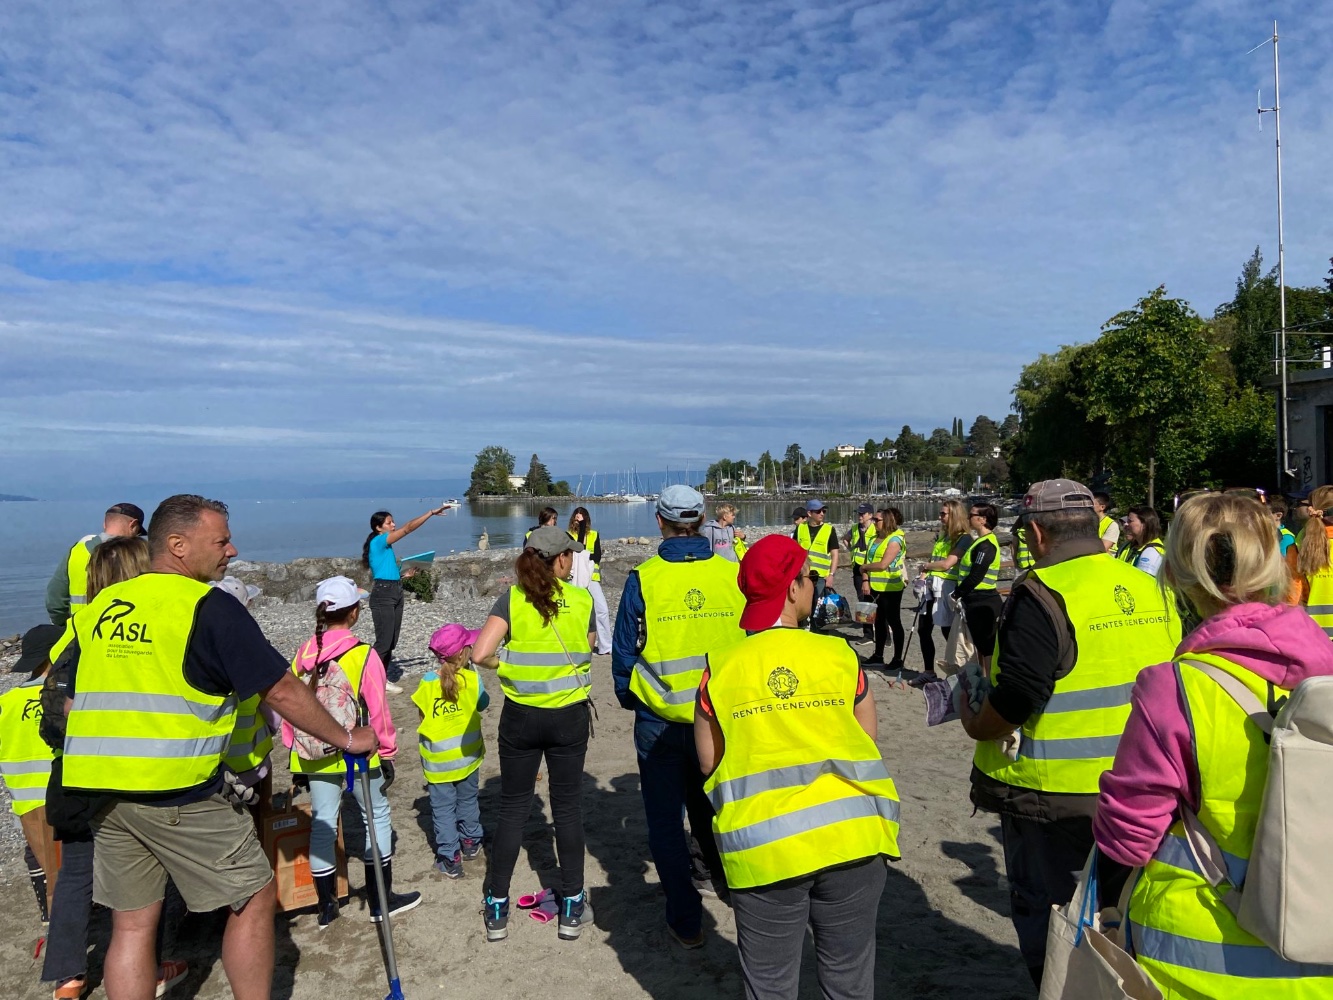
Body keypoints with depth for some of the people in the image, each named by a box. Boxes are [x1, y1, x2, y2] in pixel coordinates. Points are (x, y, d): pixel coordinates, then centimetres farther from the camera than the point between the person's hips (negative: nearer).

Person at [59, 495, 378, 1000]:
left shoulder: (99, 607, 11)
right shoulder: (210, 607, -9)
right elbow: (282, 692, -10)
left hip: (99, 791, 7)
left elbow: (73, 705, 17)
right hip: (177, 795, -7)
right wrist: (345, 739, 1)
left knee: (132, 922, 16)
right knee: (253, 897, 9)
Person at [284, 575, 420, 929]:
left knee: (322, 823, 14)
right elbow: (378, 711, -13)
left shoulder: (304, 652, -3)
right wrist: (388, 754, -1)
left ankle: (326, 907, 25)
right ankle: (380, 901, 19)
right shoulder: (363, 655, -16)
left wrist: (294, 751, 14)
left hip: (315, 756, 4)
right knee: (377, 818, 12)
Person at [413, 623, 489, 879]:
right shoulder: (471, 678, -15)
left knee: (443, 808, 8)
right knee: (468, 800, 22)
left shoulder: (428, 682, -14)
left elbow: (422, 714, -5)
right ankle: (471, 843, 37)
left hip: (438, 760, -1)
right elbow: (482, 705, 1)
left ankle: (450, 859, 11)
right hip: (467, 754, 2)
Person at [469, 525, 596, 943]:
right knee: (568, 808, 12)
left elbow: (480, 654, -18)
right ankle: (572, 908, 21)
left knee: (512, 809, 12)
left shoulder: (512, 599, -10)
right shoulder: (582, 600, -7)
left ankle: (497, 910, 20)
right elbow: (586, 653, 3)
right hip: (569, 716, 0)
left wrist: (507, 665, 0)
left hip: (520, 716, 0)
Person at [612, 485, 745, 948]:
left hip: (661, 721, -3)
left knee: (666, 821, 12)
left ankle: (685, 920, 18)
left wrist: (627, 698, 11)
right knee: (708, 806, 27)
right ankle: (721, 875, 47)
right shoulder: (732, 574, -7)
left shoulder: (644, 579, -13)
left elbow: (624, 650, -6)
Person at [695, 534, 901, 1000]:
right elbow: (868, 741, 3)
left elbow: (708, 762, 1)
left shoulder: (721, 668, -5)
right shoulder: (839, 655, -5)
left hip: (764, 847, 0)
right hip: (850, 835, 1)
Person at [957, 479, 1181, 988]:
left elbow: (1017, 697, -25)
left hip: (1053, 795, -7)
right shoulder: (1151, 591, 3)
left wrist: (975, 726, -7)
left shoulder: (1043, 594, -20)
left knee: (1047, 921, 10)